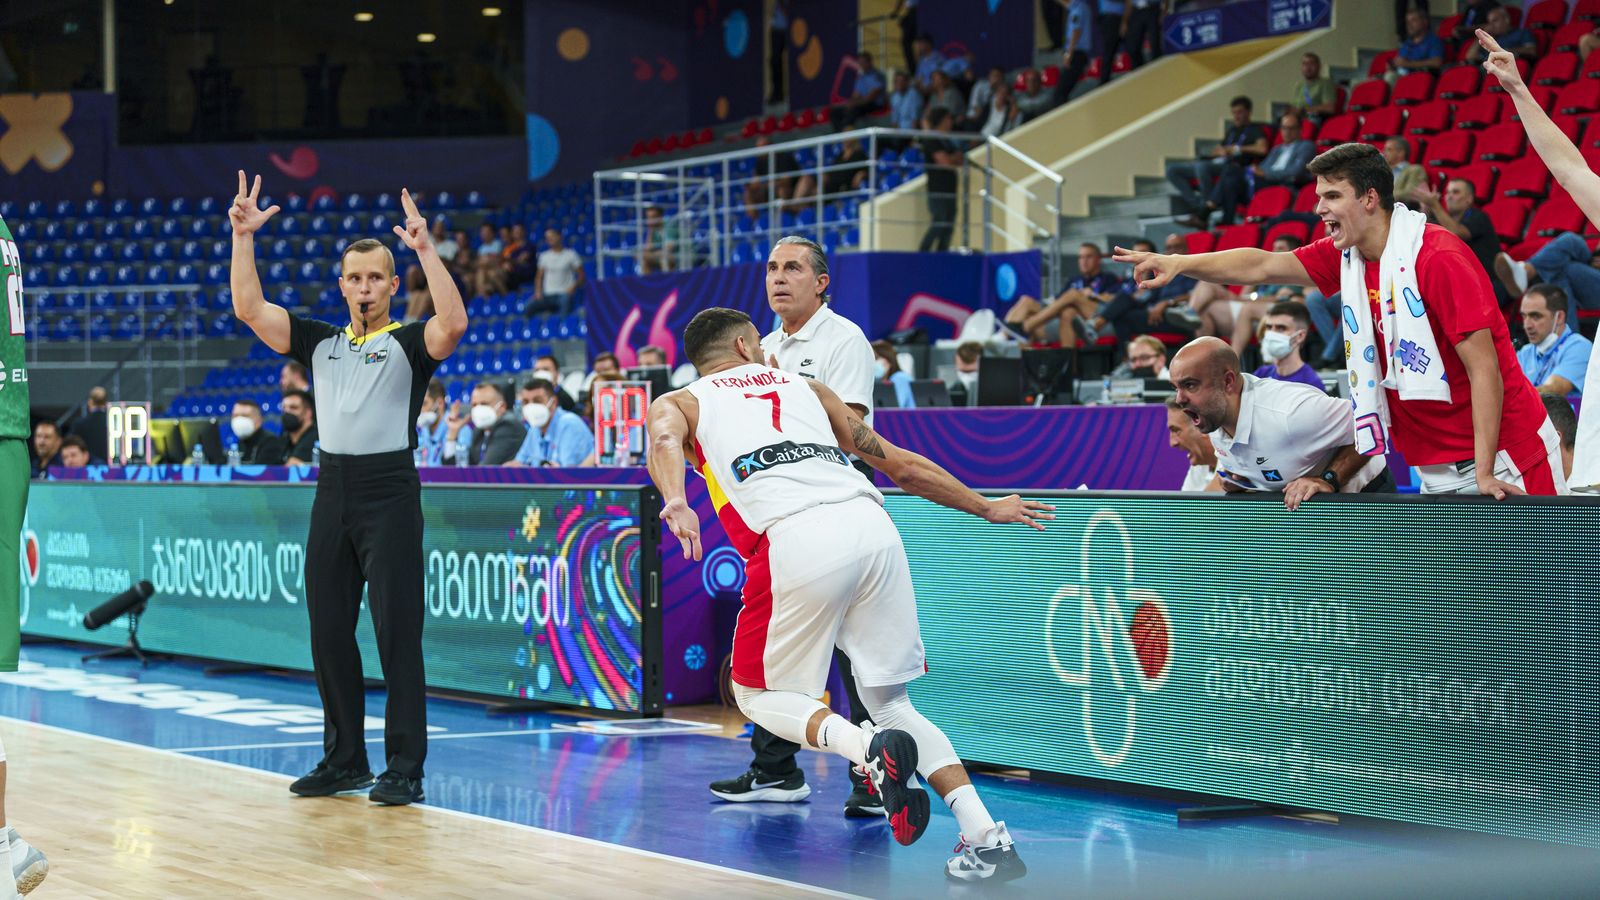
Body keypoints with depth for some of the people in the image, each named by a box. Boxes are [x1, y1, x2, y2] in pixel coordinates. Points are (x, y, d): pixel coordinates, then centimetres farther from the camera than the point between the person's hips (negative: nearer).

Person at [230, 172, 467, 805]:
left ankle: (405, 768, -2)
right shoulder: (319, 342, 16)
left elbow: (454, 324, -20)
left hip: (390, 495, -5)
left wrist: (425, 249, -25)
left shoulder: (410, 343, 2)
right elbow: (249, 309, 8)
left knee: (398, 634, -6)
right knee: (329, 634, 8)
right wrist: (242, 236, -1)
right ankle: (344, 760, 19)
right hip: (333, 492, 5)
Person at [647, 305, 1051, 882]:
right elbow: (903, 467, 33)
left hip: (798, 539, -4)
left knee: (758, 694, 16)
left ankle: (869, 748, -13)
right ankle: (987, 837, 1)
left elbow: (664, 438, -3)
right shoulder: (804, 386, 33)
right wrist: (988, 509, 42)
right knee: (890, 700, 17)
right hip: (872, 526, 4)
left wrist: (675, 503, -21)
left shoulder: (678, 402, 24)